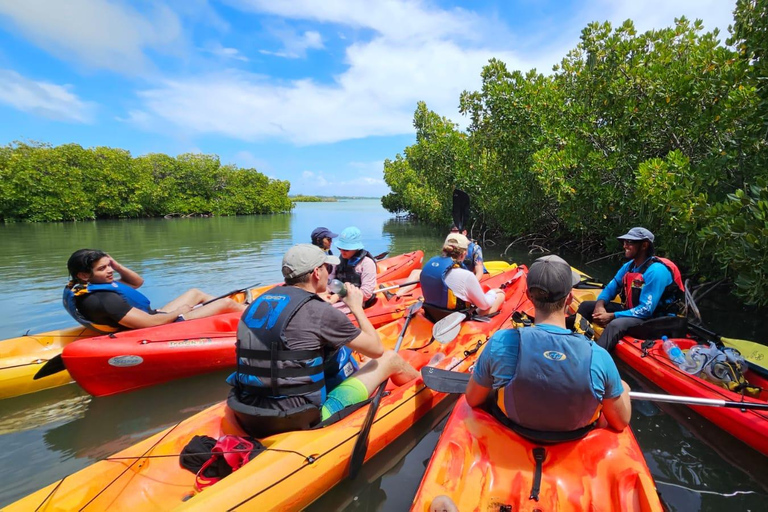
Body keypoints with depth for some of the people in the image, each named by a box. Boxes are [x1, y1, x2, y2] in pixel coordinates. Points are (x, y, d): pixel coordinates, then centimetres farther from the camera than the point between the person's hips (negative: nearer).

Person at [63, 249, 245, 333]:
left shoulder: (90, 287, 1)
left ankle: (243, 308, 37)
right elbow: (151, 322, -32)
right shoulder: (105, 299, -31)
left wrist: (118, 266, -7)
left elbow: (137, 282, 11)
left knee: (195, 293, 26)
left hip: (156, 319, 11)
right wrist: (179, 312, -15)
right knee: (226, 302, -5)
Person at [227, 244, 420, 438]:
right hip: (305, 422, -7)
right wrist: (357, 307, 8)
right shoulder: (320, 312, -16)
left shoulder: (259, 302, 3)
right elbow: (377, 349, -4)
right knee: (390, 358, 7)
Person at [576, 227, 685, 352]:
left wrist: (612, 316, -26)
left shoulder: (656, 271, -21)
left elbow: (646, 310, -25)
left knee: (615, 324, -38)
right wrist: (600, 305, -13)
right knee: (586, 306, -2)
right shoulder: (629, 266, 3)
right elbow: (610, 288, 8)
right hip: (630, 310, 8)